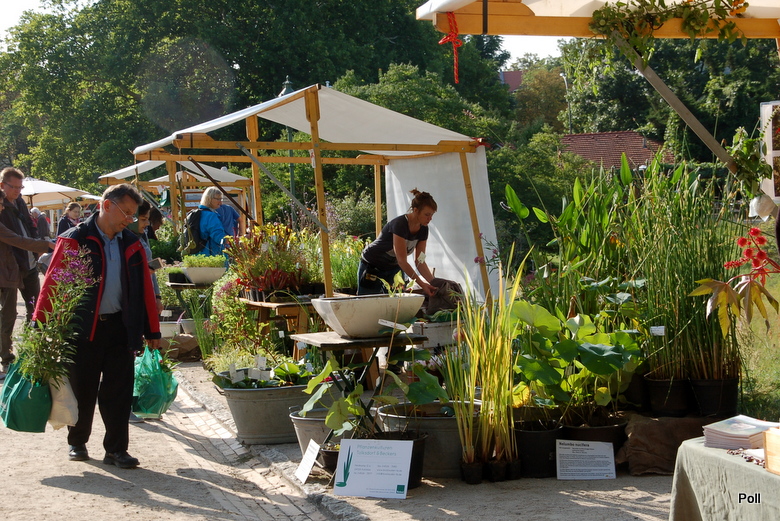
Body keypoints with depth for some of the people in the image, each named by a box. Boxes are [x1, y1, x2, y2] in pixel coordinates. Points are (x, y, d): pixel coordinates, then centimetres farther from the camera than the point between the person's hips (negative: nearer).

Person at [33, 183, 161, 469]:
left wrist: (152, 330, 10)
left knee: (118, 392, 2)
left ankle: (116, 449, 10)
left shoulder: (132, 245, 9)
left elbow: (145, 289, 11)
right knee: (82, 390, 8)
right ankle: (77, 442, 27)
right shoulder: (74, 240, -6)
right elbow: (52, 284, -8)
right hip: (82, 329, -3)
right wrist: (40, 327, -13)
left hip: (120, 327, 3)